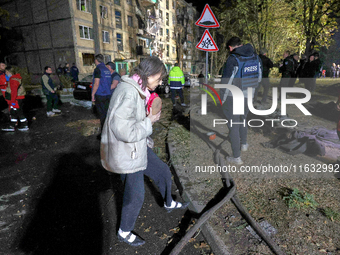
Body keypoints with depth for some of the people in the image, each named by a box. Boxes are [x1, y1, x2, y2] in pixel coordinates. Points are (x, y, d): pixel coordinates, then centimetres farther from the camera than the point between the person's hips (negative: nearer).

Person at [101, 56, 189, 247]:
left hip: (137, 148, 10)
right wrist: (149, 122, -19)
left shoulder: (137, 90, 4)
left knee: (163, 171, 22)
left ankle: (169, 204, 50)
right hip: (126, 154, -10)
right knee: (135, 196, 8)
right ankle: (124, 232, 35)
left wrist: (150, 115, 1)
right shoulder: (128, 93, -28)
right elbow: (125, 130, -32)